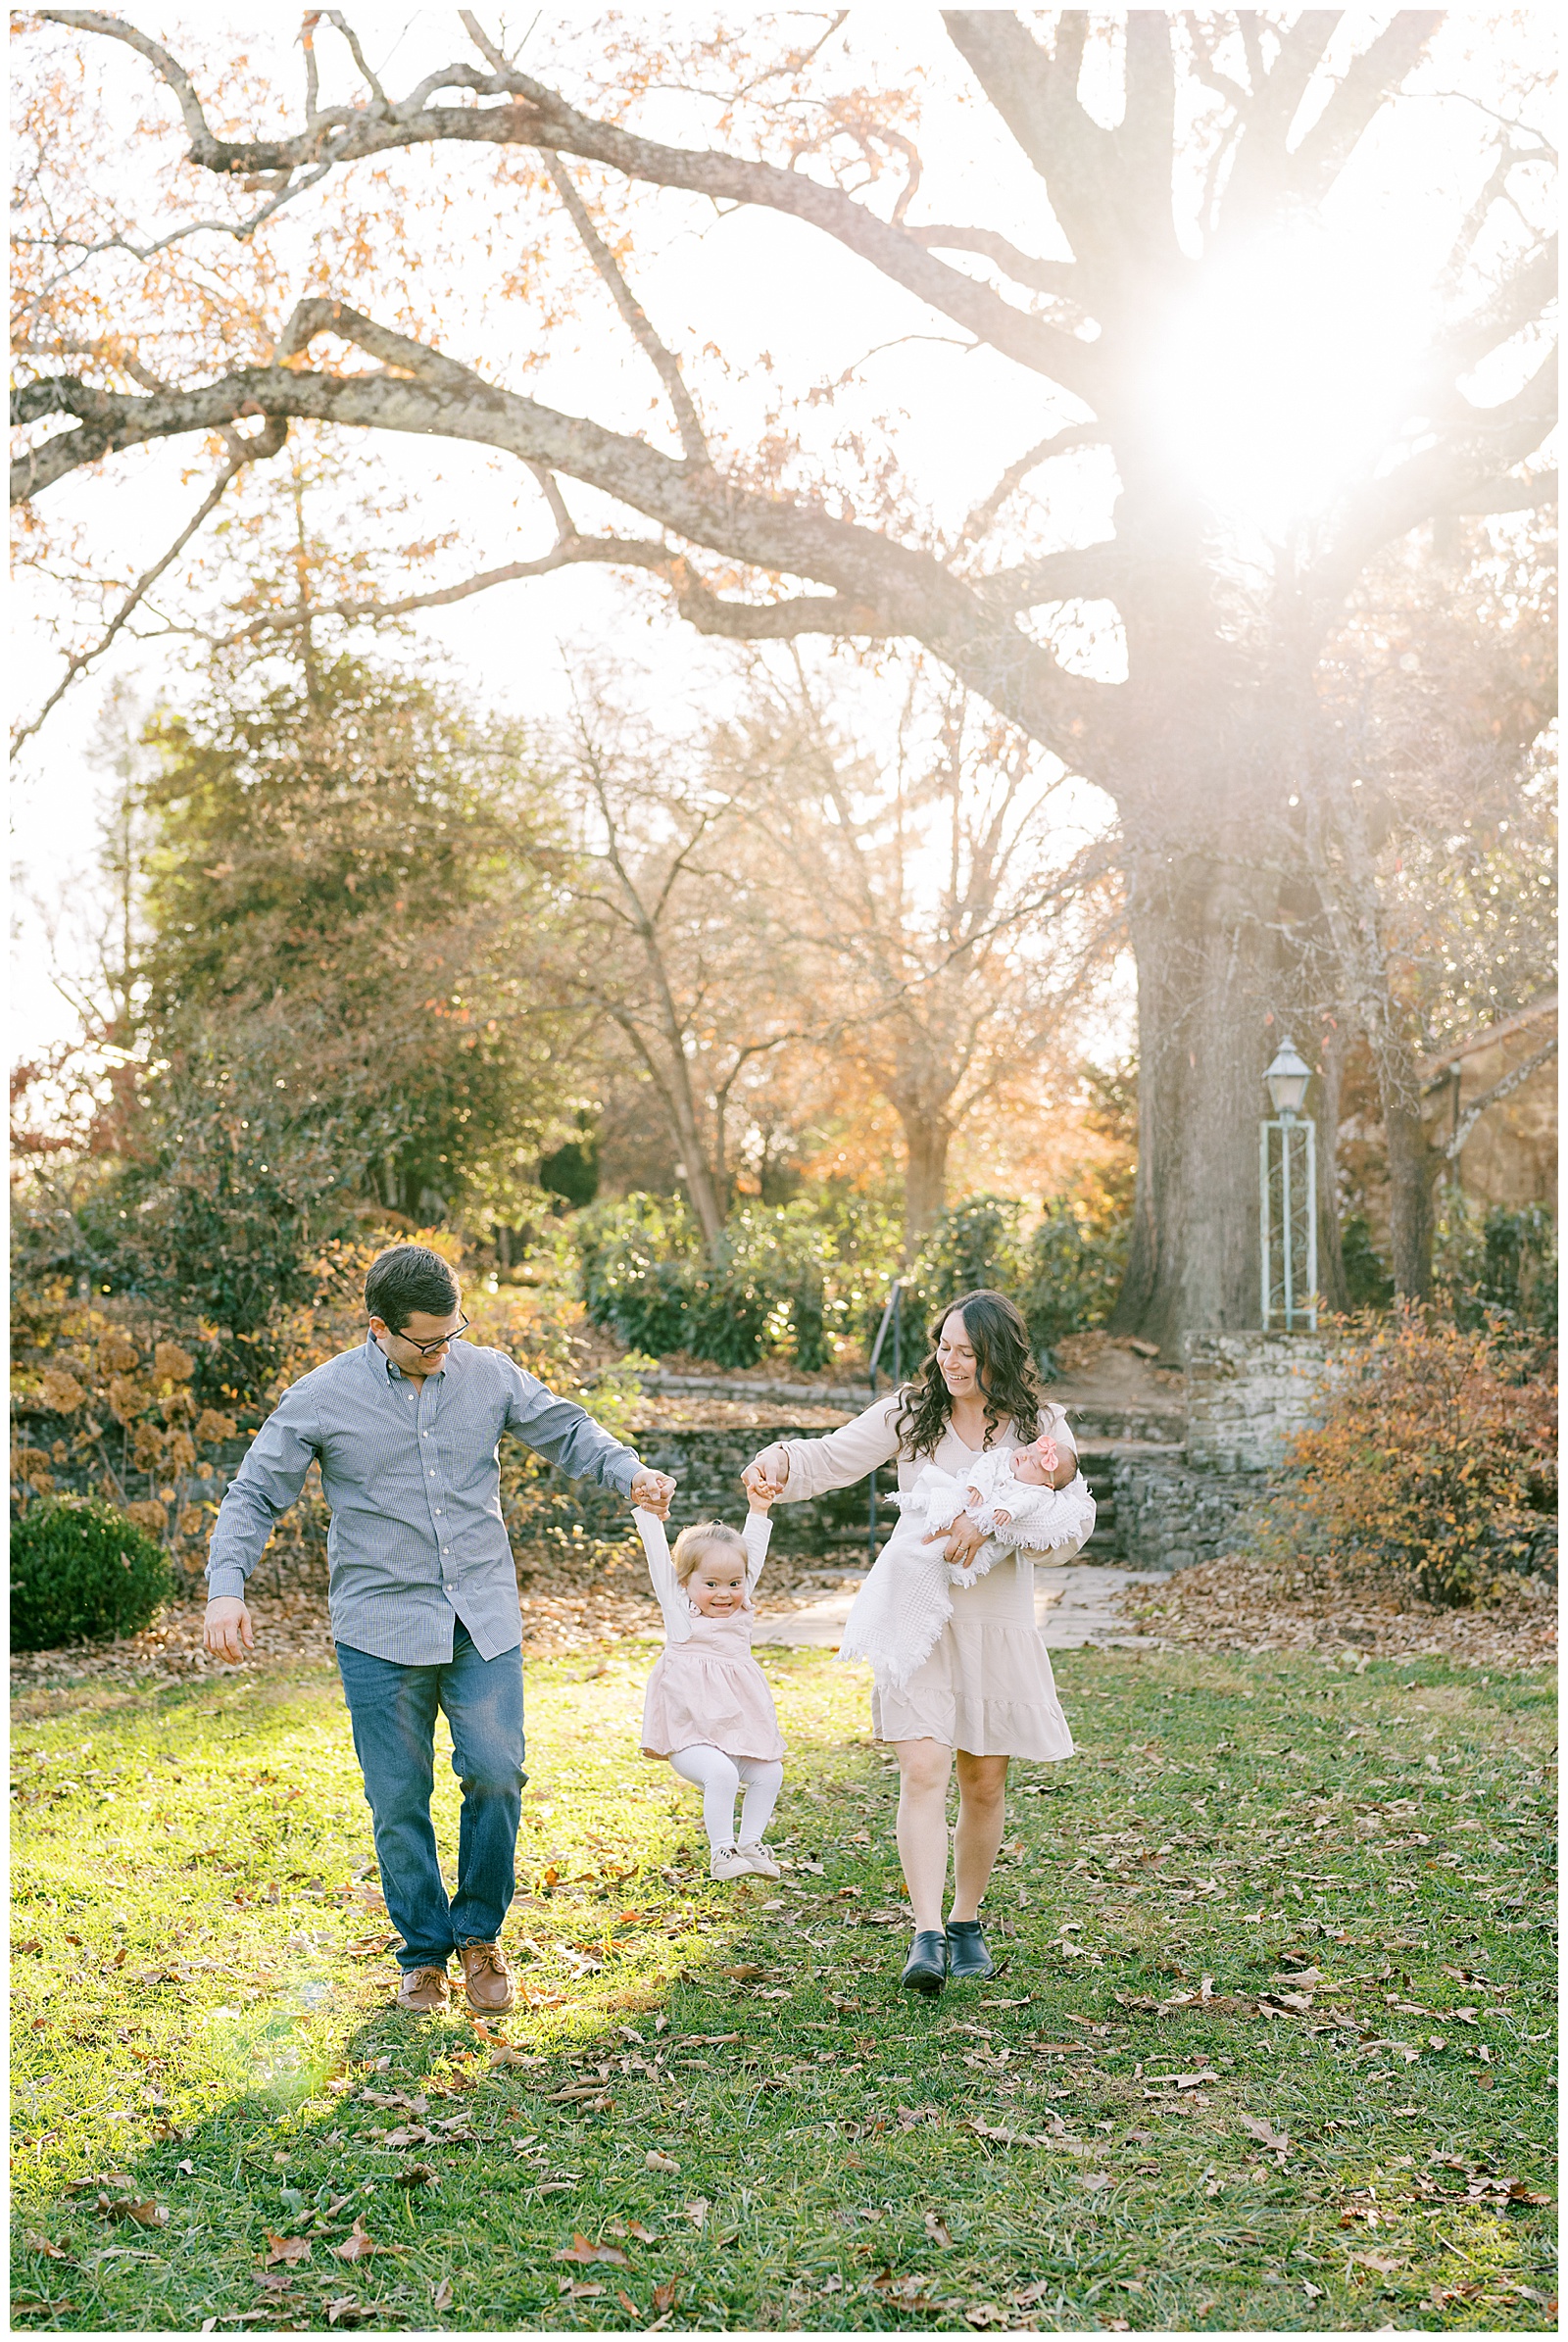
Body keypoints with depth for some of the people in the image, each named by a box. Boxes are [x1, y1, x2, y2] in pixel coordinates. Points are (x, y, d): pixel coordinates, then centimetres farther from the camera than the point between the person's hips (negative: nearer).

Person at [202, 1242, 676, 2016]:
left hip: (483, 1620, 2)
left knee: (496, 1773, -7)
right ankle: (424, 1956, 22)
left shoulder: (488, 1374, 2)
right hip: (380, 1629, -2)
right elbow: (254, 1494, -1)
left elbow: (564, 1429, 12)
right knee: (400, 1801, 3)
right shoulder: (322, 1398, -5)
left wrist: (630, 1472, -7)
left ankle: (479, 1935, 15)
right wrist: (225, 1587, -14)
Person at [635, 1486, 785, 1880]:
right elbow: (658, 1556, 0)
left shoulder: (740, 1608, 14)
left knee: (769, 1773, -5)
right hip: (688, 1734, -6)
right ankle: (721, 1852, -12)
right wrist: (647, 1509, -1)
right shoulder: (678, 1606, 2)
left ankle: (749, 1844, 12)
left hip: (738, 1727, 6)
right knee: (720, 1773, -26)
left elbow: (752, 1552, 19)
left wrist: (759, 1510, 19)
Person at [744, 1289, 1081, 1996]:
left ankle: (966, 1922, 28)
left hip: (999, 1627, 1)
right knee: (923, 1772, -14)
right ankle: (927, 1937, -13)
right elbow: (832, 1457, -4)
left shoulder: (1041, 1427, 1)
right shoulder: (909, 1413, 2)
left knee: (985, 1785, 9)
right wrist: (779, 1460, -26)